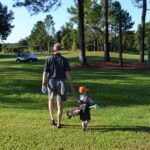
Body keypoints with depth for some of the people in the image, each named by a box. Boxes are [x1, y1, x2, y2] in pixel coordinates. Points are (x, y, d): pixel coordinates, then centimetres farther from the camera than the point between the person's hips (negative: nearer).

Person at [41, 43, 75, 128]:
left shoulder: (48, 60, -3)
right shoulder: (64, 60, -4)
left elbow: (45, 73, -6)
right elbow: (68, 74, -10)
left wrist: (44, 85, 1)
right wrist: (72, 86, -6)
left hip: (51, 83, 1)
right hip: (61, 83, -1)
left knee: (51, 100, 25)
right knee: (60, 104, 6)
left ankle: (52, 119, 25)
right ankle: (59, 123, 4)